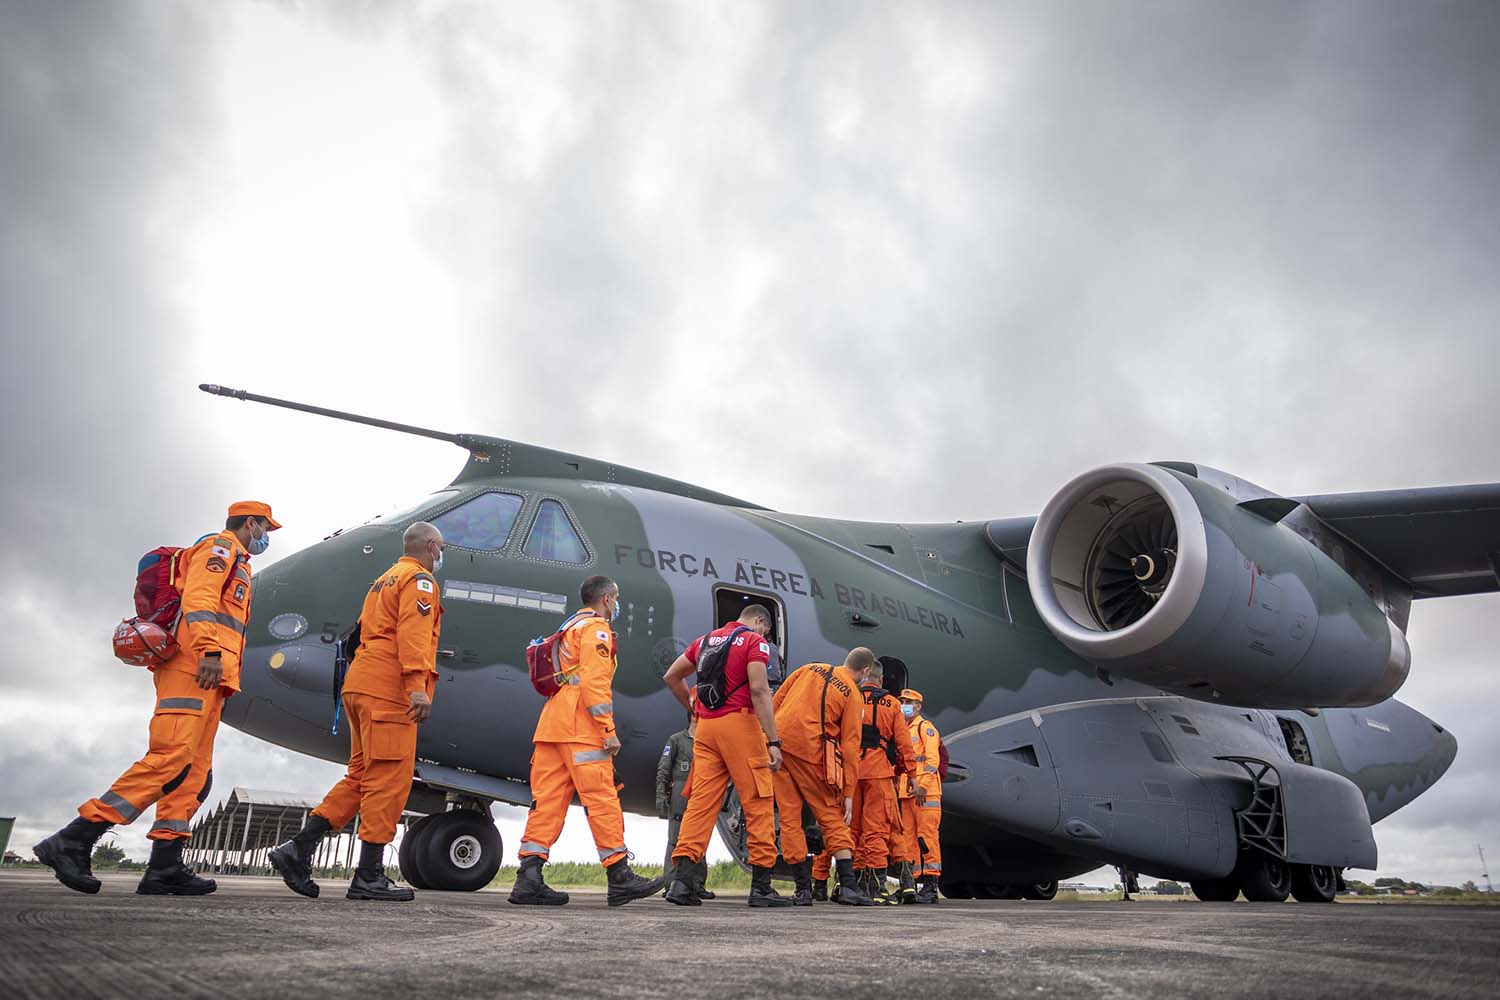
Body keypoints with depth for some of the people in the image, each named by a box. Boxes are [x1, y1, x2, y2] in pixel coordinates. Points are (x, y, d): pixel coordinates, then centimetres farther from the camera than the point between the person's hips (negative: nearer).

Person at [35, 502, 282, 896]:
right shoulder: (221, 547, 4)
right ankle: (72, 842, -19)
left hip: (205, 676, 10)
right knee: (169, 760, -19)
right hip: (193, 668, -10)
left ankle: (164, 867, -4)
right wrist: (209, 651, -24)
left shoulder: (234, 564, 33)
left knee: (193, 774, 1)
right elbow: (198, 597, -13)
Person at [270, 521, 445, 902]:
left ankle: (298, 849, 4)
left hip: (361, 685, 10)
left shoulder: (384, 581, 27)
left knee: (362, 776, 11)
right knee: (388, 778, -7)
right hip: (389, 688, -10)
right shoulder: (419, 579, -2)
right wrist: (418, 683, -25)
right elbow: (413, 631, -16)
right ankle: (369, 875, -6)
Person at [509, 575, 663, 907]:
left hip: (551, 726, 9)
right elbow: (594, 682, -15)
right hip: (581, 729, -9)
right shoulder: (596, 628, -2)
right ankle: (620, 877, -2)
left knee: (547, 798, 3)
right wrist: (609, 730, -16)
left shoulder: (568, 628, 27)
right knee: (602, 798, -6)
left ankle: (529, 879, -2)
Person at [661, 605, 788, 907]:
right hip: (740, 723, -6)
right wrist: (773, 742, -16)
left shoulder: (706, 639, 19)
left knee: (701, 800, 4)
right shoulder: (754, 641, -1)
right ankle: (761, 887, 2)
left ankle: (682, 879, -3)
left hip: (706, 727, 6)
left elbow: (671, 676, 24)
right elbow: (759, 690, -13)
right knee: (759, 803, 1)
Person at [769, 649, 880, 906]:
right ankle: (848, 885, -1)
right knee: (831, 816, 7)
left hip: (777, 743, 4)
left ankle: (803, 888, 10)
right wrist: (848, 793, 2)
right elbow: (850, 745, 0)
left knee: (789, 816, 9)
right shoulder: (854, 695, 4)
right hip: (810, 750, -4)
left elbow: (775, 701, 13)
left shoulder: (810, 669, 15)